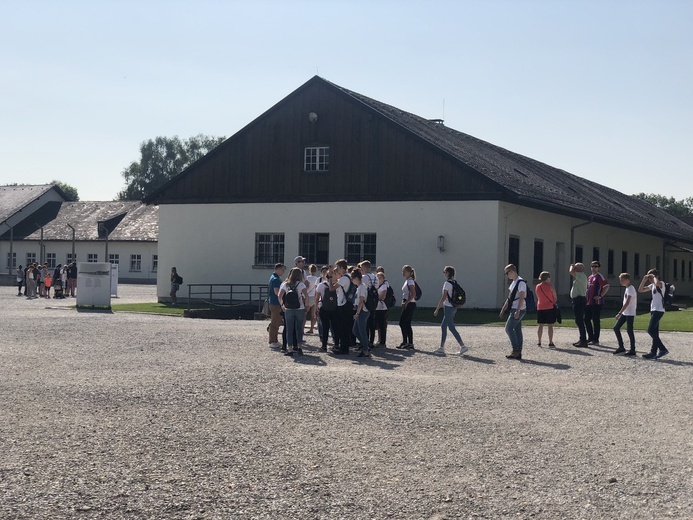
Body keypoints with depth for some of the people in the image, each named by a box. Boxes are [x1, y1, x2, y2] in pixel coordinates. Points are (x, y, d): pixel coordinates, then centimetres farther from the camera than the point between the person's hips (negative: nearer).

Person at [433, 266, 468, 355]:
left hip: (448, 308, -9)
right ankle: (441, 347, 16)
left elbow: (443, 297, -17)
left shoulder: (447, 283, -15)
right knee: (443, 326, 13)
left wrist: (437, 309, -12)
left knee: (451, 328, -5)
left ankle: (462, 346, -6)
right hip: (453, 307, 9)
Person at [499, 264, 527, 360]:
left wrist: (517, 311, -25)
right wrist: (503, 309, 21)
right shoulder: (513, 282, 17)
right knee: (517, 330, 8)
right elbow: (510, 298, 22)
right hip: (514, 309, 10)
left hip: (518, 310, -9)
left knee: (509, 328, -11)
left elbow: (521, 298, -20)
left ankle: (516, 350, -9)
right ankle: (518, 353, 10)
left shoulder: (521, 282, -13)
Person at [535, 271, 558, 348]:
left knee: (540, 325, 10)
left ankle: (539, 342, 11)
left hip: (540, 308, 4)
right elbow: (555, 298, -3)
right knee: (550, 325, -2)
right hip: (550, 307, -4)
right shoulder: (550, 286, -9)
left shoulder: (537, 287, 3)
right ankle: (550, 343, -4)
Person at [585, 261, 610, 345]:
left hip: (596, 302, -9)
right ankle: (590, 338, 19)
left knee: (596, 321, -4)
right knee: (587, 320, 10)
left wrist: (600, 295, -19)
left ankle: (596, 339, 1)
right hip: (588, 302, 9)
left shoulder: (599, 276, -7)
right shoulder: (590, 277, 18)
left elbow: (606, 286, -18)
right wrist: (587, 298, 17)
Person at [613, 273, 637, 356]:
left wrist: (619, 313, -23)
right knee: (616, 328, 7)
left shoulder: (630, 289, -15)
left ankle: (632, 350, 0)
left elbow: (627, 303, -22)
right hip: (625, 313, 10)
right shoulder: (627, 289, 15)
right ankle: (621, 347, 12)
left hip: (630, 313, -10)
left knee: (629, 330, -6)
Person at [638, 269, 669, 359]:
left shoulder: (661, 283, -8)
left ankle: (663, 349, -13)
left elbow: (657, 283, -33)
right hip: (653, 310, 9)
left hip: (659, 310, -9)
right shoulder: (652, 285, 18)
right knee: (654, 332, 7)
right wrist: (644, 280, 7)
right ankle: (653, 352, 8)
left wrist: (653, 277, -15)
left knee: (651, 330, -16)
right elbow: (640, 290, 18)